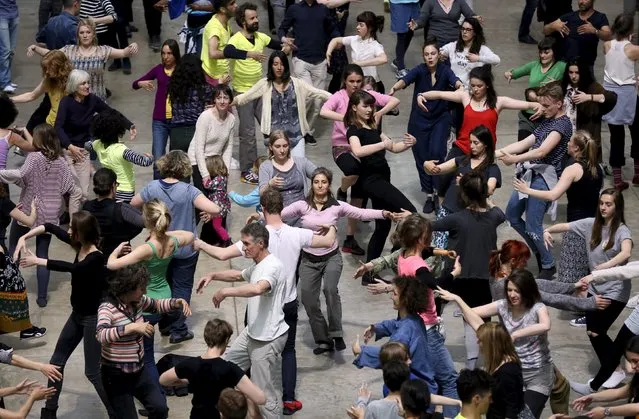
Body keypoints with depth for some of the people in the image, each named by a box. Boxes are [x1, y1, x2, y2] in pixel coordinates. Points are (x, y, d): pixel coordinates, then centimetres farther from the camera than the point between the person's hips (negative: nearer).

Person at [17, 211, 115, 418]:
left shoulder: (96, 258, -26)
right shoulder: (79, 245, -4)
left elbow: (71, 268, -42)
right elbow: (50, 227, 5)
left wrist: (37, 261, -35)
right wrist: (24, 238, -9)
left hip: (93, 317, -9)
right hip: (78, 314, 9)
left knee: (93, 371, -5)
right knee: (57, 361, 14)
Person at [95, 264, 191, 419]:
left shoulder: (138, 301, 0)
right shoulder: (107, 308, -21)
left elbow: (157, 305, 20)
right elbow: (101, 335, -39)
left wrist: (178, 303, 0)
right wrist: (132, 327, -46)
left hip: (139, 371, 6)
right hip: (116, 375, -6)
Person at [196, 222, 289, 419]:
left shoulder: (272, 267, -23)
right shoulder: (257, 267, 11)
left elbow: (258, 288, -44)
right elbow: (238, 275, 32)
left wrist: (225, 292, -35)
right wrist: (213, 275, 16)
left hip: (268, 338, -11)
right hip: (252, 332, 11)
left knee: (264, 394, -5)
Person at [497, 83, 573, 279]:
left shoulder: (563, 124, -13)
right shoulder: (547, 122, 17)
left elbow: (542, 151, -25)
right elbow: (525, 143, 12)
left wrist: (515, 159, -35)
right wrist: (497, 153, 2)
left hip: (544, 178, -10)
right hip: (530, 174, 10)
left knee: (532, 226, -6)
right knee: (512, 215, 17)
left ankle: (548, 266, 12)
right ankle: (539, 250, 32)